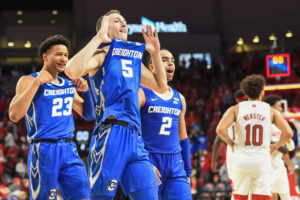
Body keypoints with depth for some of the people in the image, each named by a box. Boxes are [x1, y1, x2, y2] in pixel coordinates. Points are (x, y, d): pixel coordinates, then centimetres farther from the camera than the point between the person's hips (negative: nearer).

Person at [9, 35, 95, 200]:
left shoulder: (69, 85, 16)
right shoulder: (28, 81, -3)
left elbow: (89, 115, 24)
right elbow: (14, 116, -18)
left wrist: (86, 91, 6)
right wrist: (37, 82, -19)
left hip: (69, 150, 6)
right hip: (43, 150, -6)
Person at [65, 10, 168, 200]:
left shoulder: (133, 58, 23)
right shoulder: (101, 54, 2)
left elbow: (161, 86, 33)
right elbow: (72, 70, -19)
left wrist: (155, 53, 24)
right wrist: (99, 38, -14)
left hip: (135, 139, 7)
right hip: (110, 135, -7)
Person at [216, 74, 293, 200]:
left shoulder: (236, 109, 3)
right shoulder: (271, 111, 4)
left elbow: (220, 130, -11)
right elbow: (288, 133, -4)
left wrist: (231, 143, 7)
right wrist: (275, 146, 12)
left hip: (241, 162, 1)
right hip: (262, 162, -1)